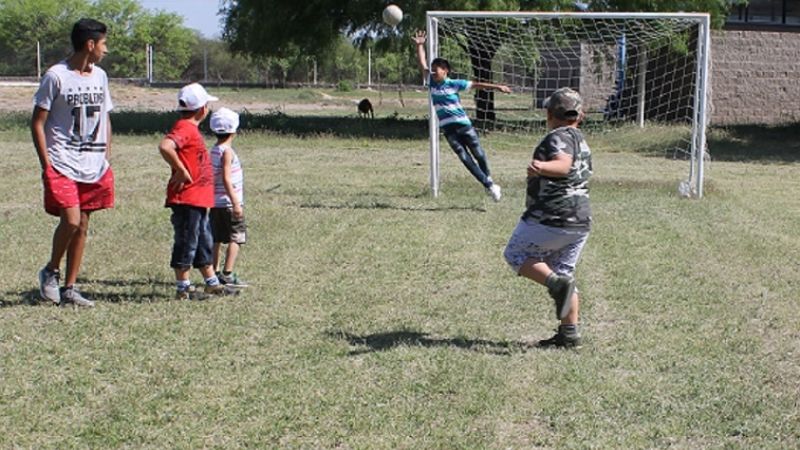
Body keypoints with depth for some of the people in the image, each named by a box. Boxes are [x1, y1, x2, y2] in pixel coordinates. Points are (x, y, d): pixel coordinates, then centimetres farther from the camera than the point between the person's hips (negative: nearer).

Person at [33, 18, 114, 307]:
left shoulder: (100, 76, 11)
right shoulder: (56, 76, -8)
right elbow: (37, 123, -6)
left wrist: (107, 159, 11)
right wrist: (46, 164, -11)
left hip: (93, 166, 6)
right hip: (62, 164, -6)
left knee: (82, 226, 7)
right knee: (71, 220, -16)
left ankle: (69, 289, 15)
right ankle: (51, 271, 9)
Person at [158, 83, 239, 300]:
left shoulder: (191, 128, 15)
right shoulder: (185, 128, -16)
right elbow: (165, 146, -33)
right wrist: (181, 171, -25)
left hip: (198, 198, 10)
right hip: (187, 198, -10)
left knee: (204, 242, 16)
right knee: (187, 242, -2)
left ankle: (212, 284, 25)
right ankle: (183, 288, 5)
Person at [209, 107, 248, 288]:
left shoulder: (214, 150, 11)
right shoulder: (227, 151, -14)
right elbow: (226, 179, -21)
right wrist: (236, 203, -21)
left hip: (216, 203, 9)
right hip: (228, 202, -9)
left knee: (217, 238, 11)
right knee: (236, 237, -4)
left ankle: (215, 273, 14)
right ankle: (227, 273, -9)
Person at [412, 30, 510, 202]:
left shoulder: (454, 84, -7)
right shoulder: (432, 83, 3)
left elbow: (476, 84, -7)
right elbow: (423, 65, 3)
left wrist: (497, 87, -12)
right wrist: (419, 46, -6)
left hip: (463, 125, -3)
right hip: (448, 129, 3)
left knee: (479, 154, 7)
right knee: (465, 159, -1)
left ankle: (488, 178, 32)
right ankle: (489, 185, 5)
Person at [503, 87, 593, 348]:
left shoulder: (559, 137, -12)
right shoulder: (582, 142, 17)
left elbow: (563, 164, -32)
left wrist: (541, 167, -53)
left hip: (551, 218, -9)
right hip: (580, 221, 9)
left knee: (515, 255, 7)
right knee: (563, 271, 15)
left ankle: (557, 283, -16)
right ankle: (570, 334, 9)